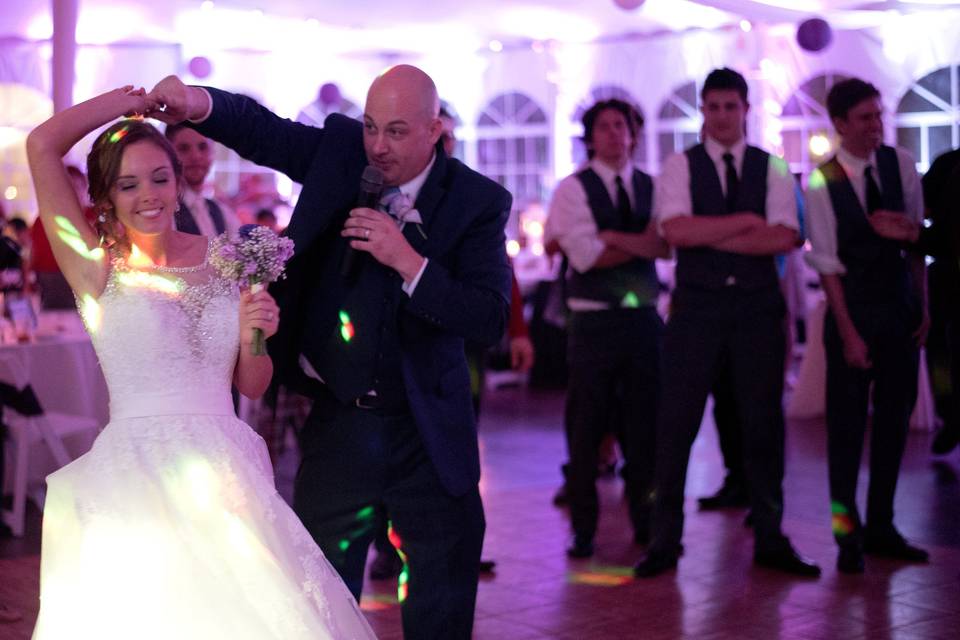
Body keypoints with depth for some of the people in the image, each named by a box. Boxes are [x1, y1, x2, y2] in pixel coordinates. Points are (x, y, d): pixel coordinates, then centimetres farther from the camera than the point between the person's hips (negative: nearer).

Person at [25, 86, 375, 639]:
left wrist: (253, 335, -6)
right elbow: (42, 145, -10)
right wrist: (132, 99, 3)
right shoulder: (100, 270, -1)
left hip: (226, 478, 4)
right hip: (138, 479, -3)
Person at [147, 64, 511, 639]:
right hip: (336, 424, 2)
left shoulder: (479, 201, -9)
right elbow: (259, 128, -3)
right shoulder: (341, 149, -2)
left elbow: (491, 320, -16)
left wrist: (407, 262, -25)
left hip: (428, 438, -1)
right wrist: (195, 102, -24)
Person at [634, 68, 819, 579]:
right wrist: (745, 221, -10)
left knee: (764, 423, 7)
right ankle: (664, 540, 11)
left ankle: (769, 540, 18)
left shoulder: (772, 169, 7)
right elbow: (676, 231, -14)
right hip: (696, 306, -1)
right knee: (676, 425, 0)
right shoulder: (680, 166, 3)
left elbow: (785, 238, -8)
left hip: (758, 307, 2)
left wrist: (710, 236, -10)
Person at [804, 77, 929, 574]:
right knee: (847, 421, 0)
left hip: (901, 308, 4)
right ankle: (846, 531, 11)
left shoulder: (901, 165, 1)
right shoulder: (822, 180, -11)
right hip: (853, 308, -4)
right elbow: (827, 263, -12)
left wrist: (923, 306, 6)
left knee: (894, 418, 8)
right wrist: (848, 333, -14)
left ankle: (881, 525, 19)